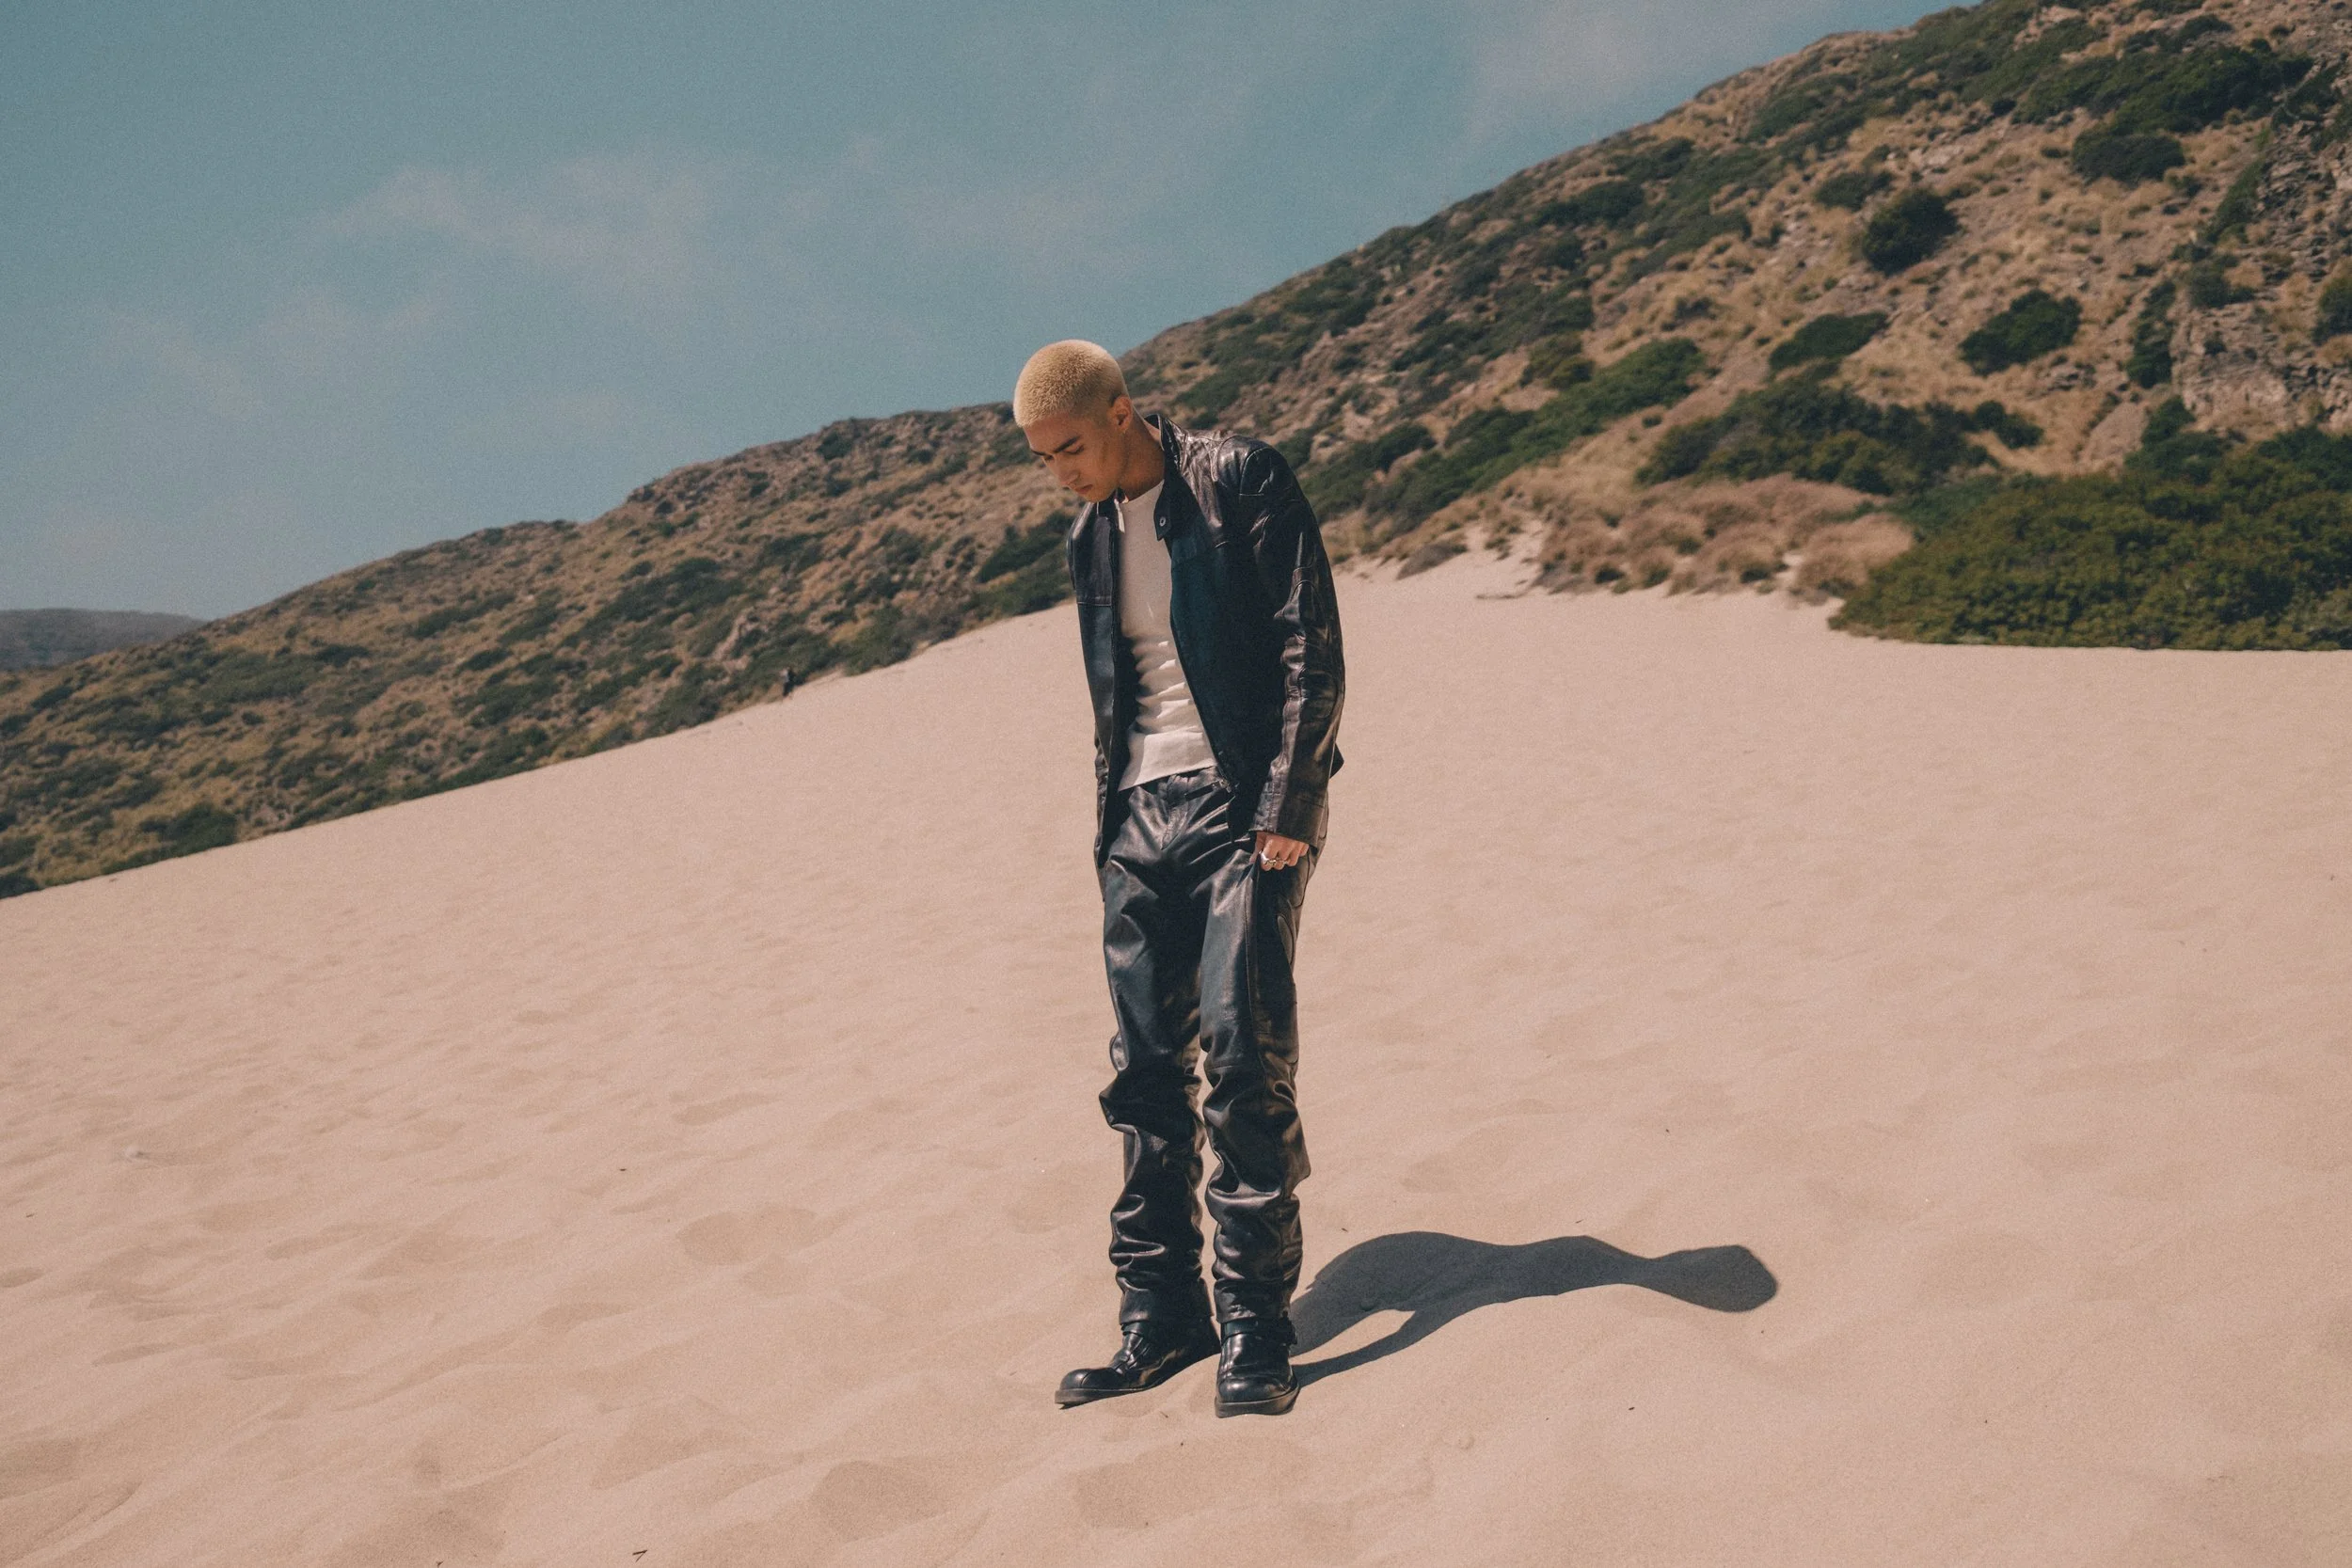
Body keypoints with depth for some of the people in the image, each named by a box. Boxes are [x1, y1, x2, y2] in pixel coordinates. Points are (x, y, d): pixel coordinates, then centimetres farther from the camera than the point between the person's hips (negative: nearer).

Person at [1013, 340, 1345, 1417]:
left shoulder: (1241, 480, -5)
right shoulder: (1090, 533, 15)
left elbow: (1312, 652, -9)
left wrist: (1285, 808, -14)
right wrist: (1107, 825, 11)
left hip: (1244, 805, -6)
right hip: (1140, 816, 6)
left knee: (1244, 1058, -10)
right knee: (1145, 1070, 4)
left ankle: (1256, 1326, 2)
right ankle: (1160, 1319, 14)